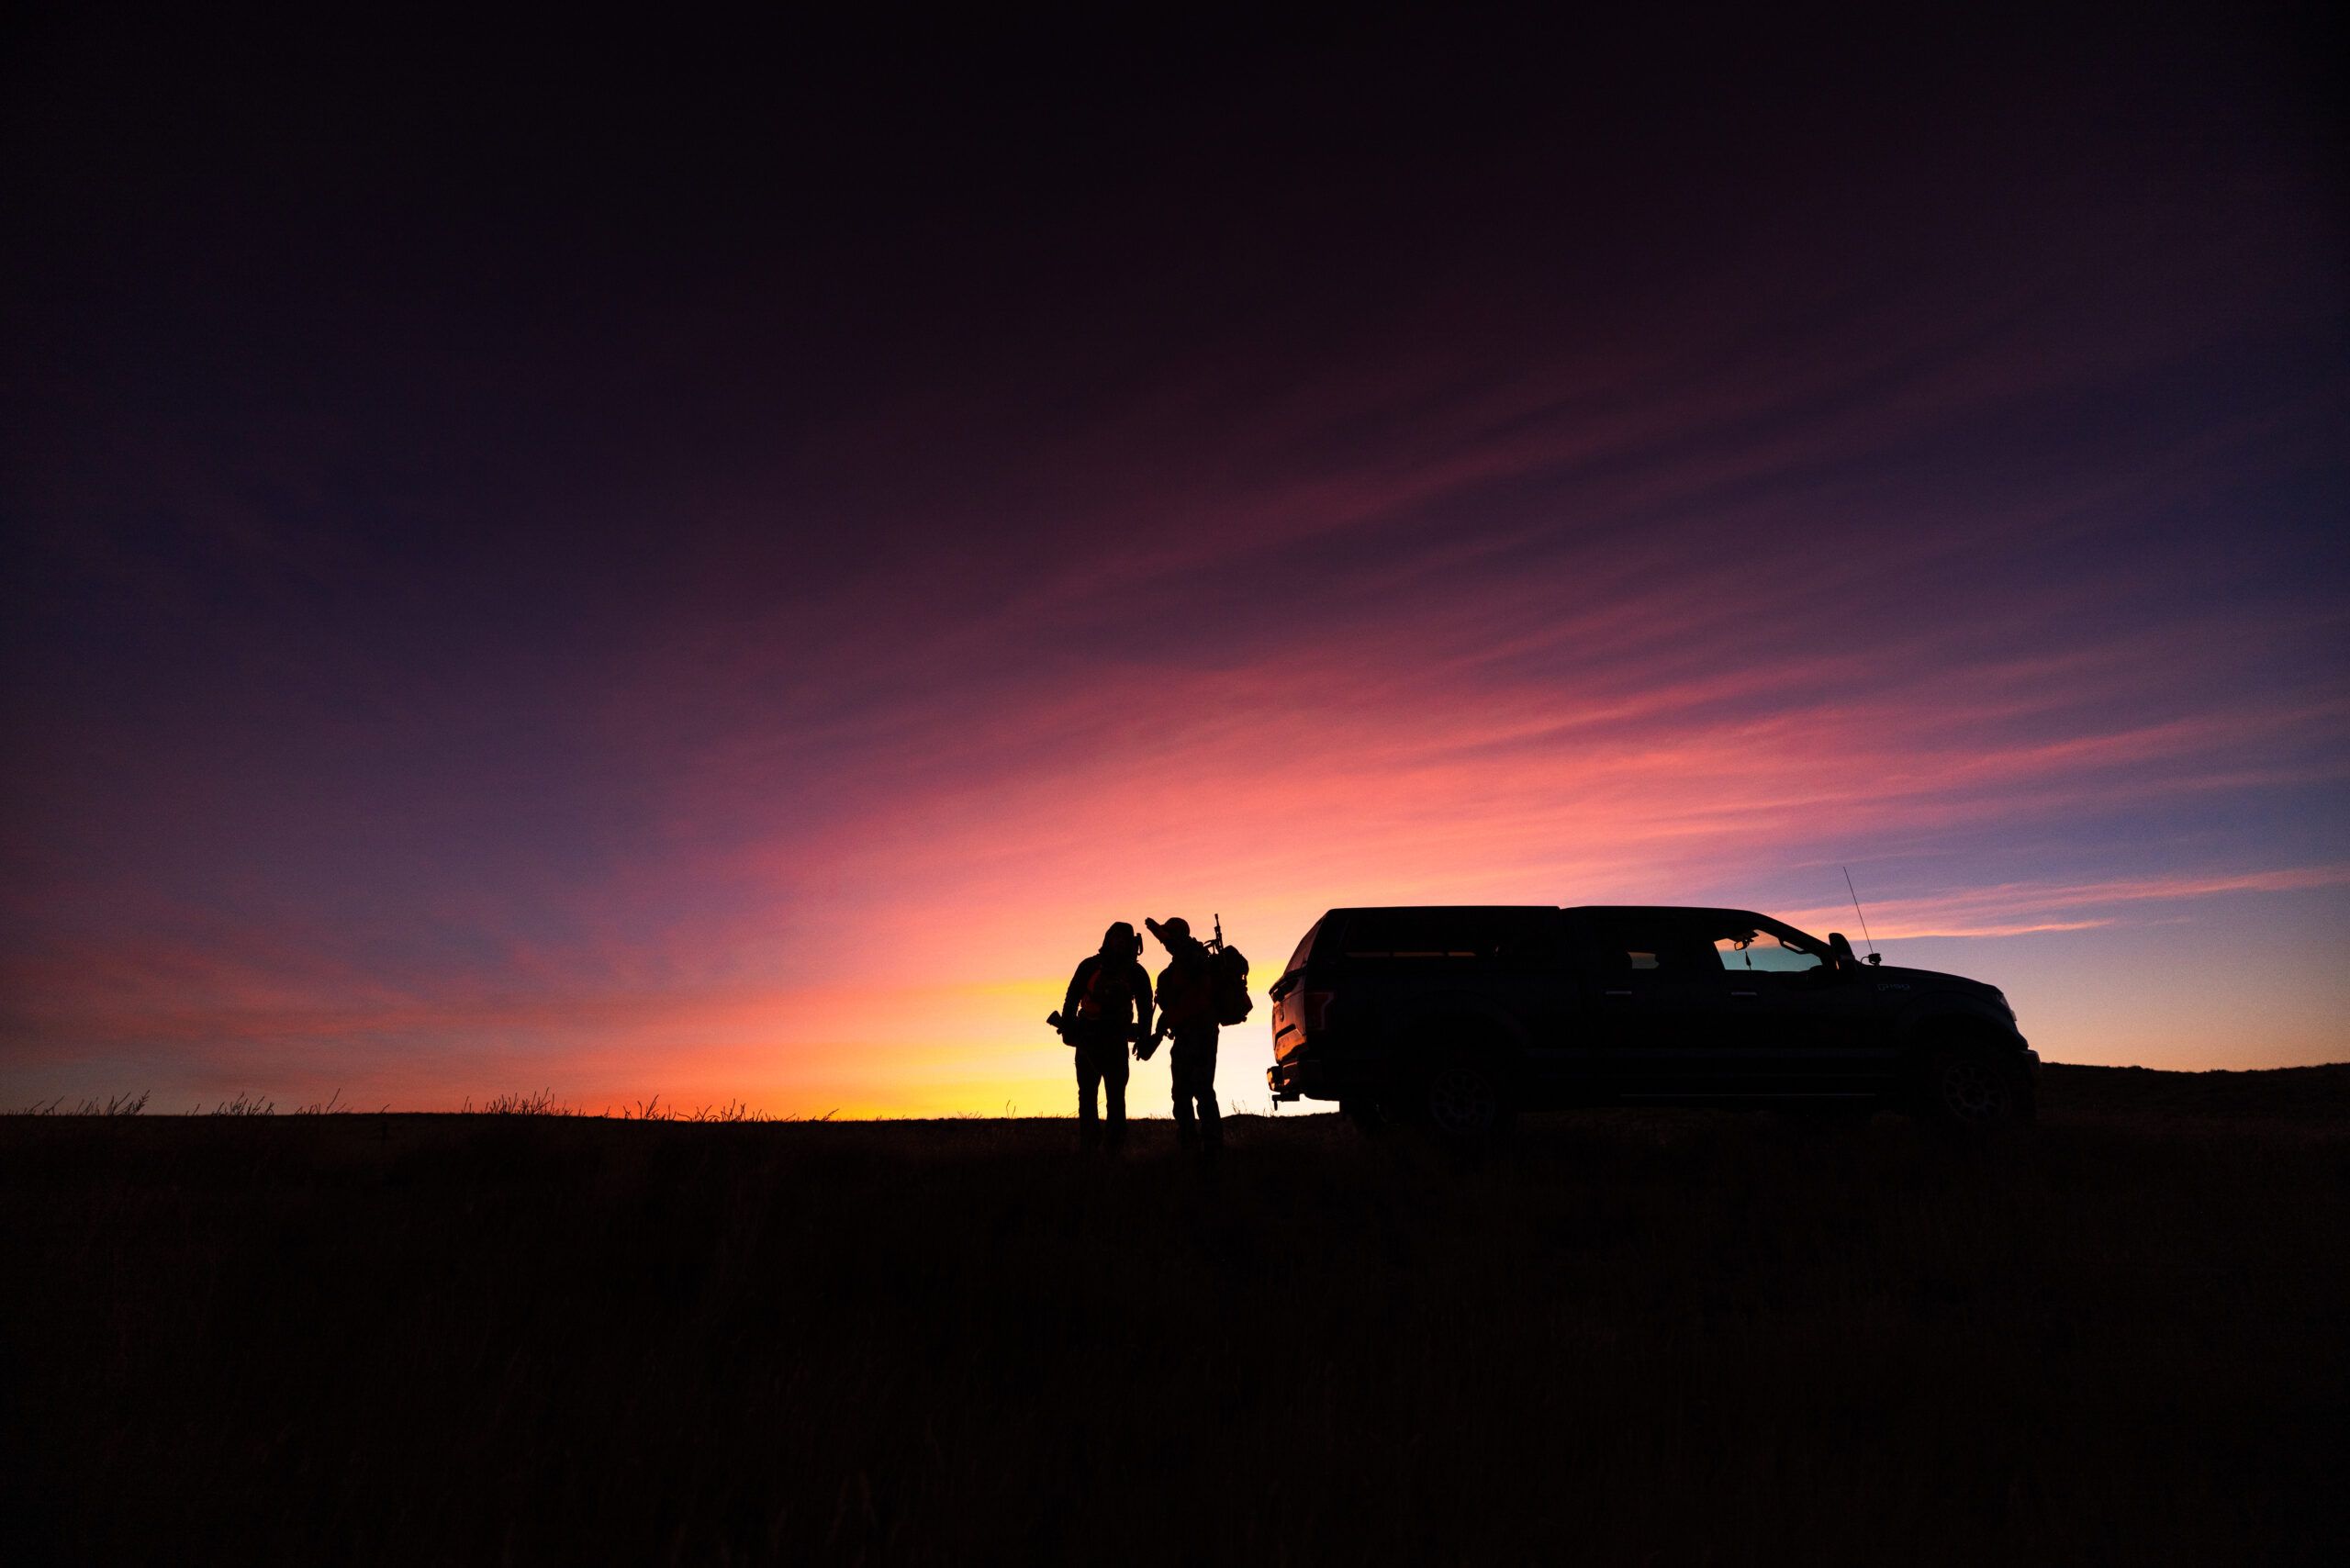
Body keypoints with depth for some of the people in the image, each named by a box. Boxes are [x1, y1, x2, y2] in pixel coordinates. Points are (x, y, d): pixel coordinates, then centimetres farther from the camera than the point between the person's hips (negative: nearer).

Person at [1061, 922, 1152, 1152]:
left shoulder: (1136, 973, 4)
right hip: (1087, 1037, 0)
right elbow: (1072, 999, 2)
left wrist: (1144, 1038, 5)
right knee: (1087, 1093, 4)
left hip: (1116, 1040, 0)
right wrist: (1068, 1028, -7)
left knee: (1116, 1094, -4)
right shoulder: (1090, 966, 1)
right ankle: (1088, 1144, 10)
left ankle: (1116, 1145, -1)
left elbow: (1145, 1008, 11)